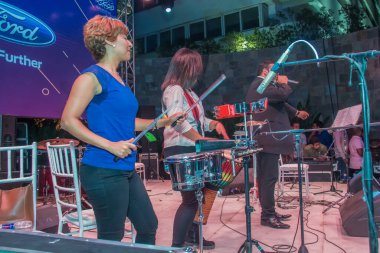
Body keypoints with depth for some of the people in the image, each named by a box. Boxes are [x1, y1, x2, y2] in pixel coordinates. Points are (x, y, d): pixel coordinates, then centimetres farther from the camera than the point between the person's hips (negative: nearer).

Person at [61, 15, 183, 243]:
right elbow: (68, 120, -17)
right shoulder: (93, 76, -11)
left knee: (149, 226, 16)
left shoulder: (118, 79, 14)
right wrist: (109, 145, -23)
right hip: (103, 171, -9)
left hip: (126, 170, 9)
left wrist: (161, 122, 13)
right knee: (111, 238, 6)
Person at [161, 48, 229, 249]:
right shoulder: (173, 90, -13)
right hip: (179, 151, -10)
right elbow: (178, 122, -27)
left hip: (192, 150, 10)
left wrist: (215, 124, 2)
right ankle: (177, 245, 6)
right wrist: (203, 140, -30)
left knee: (196, 195, 17)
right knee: (191, 198, -6)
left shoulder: (189, 91, 17)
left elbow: (198, 120, 21)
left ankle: (192, 234, 34)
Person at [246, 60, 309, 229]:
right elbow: (283, 94, -24)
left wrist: (297, 113, 32)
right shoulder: (261, 85, -12)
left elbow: (279, 102, 30)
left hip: (263, 138, 11)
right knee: (269, 177, -7)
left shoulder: (259, 85, 22)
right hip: (268, 138, -11)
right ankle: (267, 216, -1)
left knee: (265, 177, 13)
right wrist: (284, 83, -2)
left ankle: (268, 212, 23)